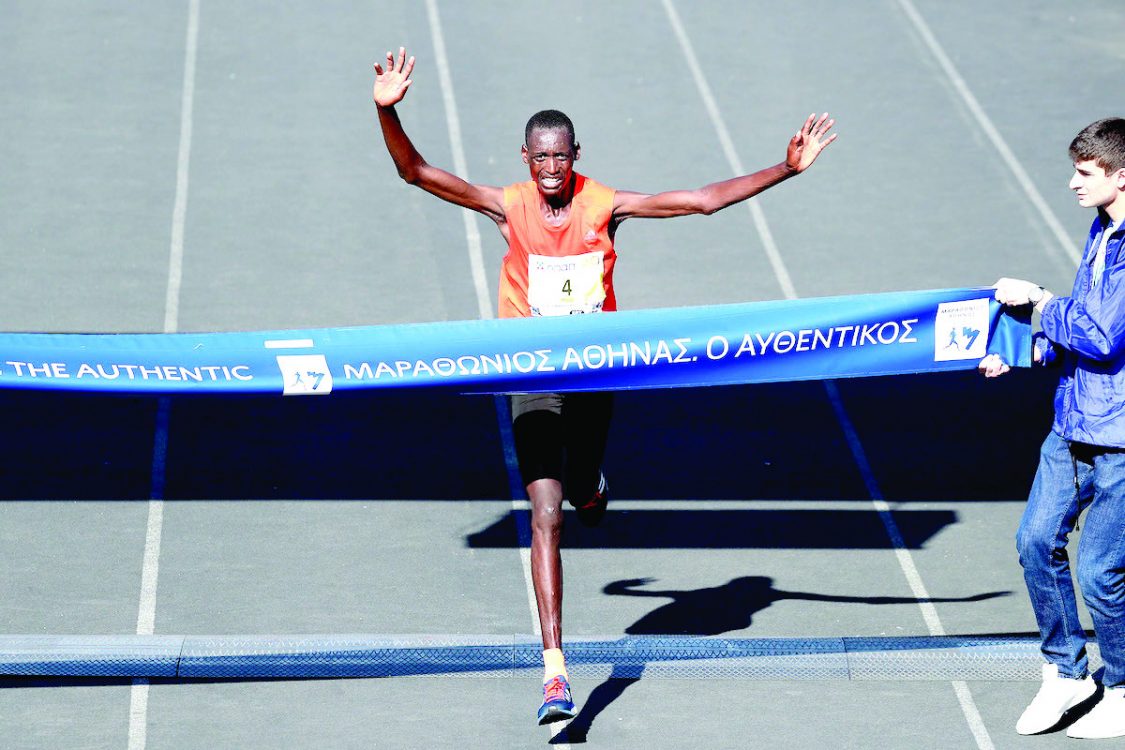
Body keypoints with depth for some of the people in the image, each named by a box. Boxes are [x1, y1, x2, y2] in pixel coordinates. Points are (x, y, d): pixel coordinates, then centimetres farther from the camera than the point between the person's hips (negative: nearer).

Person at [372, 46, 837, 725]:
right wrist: (389, 111, -32)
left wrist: (788, 168, -8)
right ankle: (555, 668, -16)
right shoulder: (510, 207, -9)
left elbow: (705, 199, -4)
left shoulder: (605, 205, -6)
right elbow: (416, 172, -15)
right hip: (534, 376, -2)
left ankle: (593, 485, 58)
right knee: (547, 517, -13)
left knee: (584, 493, 15)